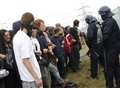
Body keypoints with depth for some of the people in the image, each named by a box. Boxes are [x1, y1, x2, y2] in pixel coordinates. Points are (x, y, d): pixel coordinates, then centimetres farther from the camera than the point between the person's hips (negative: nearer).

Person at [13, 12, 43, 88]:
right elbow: (25, 60, -25)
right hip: (32, 78, -9)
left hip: (25, 77, 9)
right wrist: (37, 78, -23)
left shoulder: (16, 36, 7)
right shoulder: (25, 38, -22)